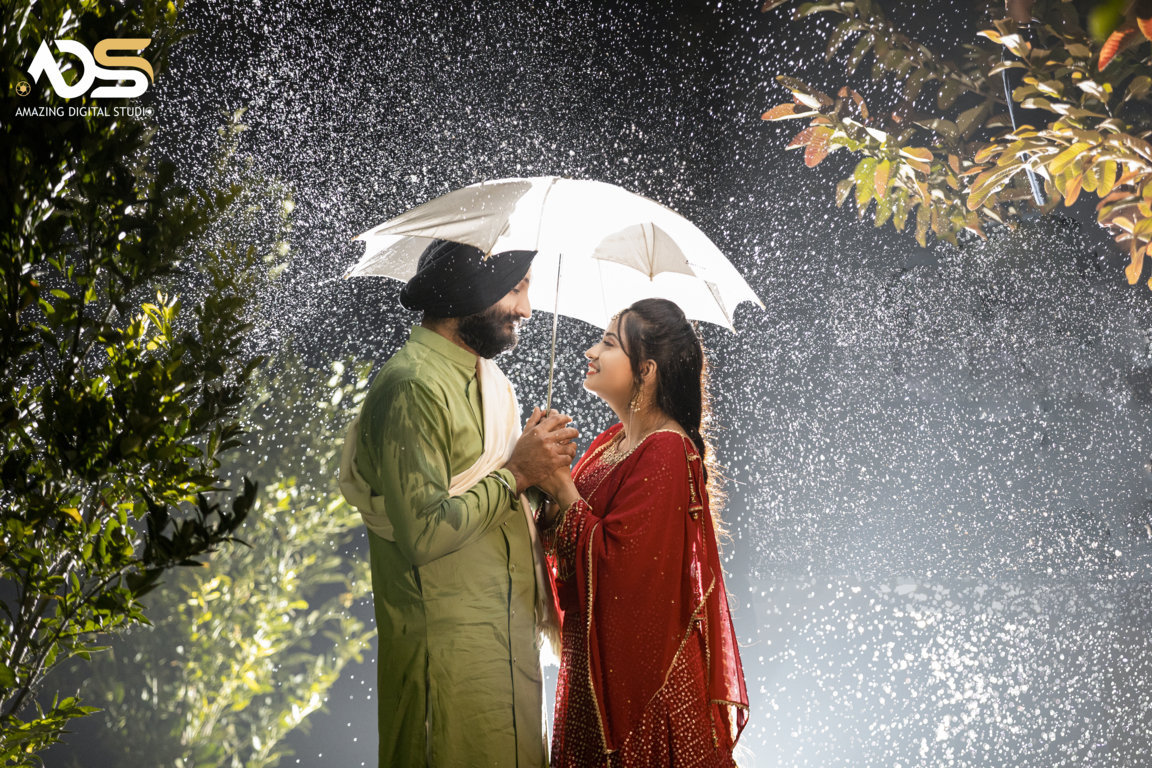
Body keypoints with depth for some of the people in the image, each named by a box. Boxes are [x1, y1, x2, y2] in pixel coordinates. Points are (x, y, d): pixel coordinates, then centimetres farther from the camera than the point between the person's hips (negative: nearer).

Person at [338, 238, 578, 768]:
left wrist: (542, 466, 6)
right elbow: (425, 533, -23)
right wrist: (515, 472, -15)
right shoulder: (414, 387, -15)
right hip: (450, 653, -9)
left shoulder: (486, 380, 17)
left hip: (507, 642, 9)